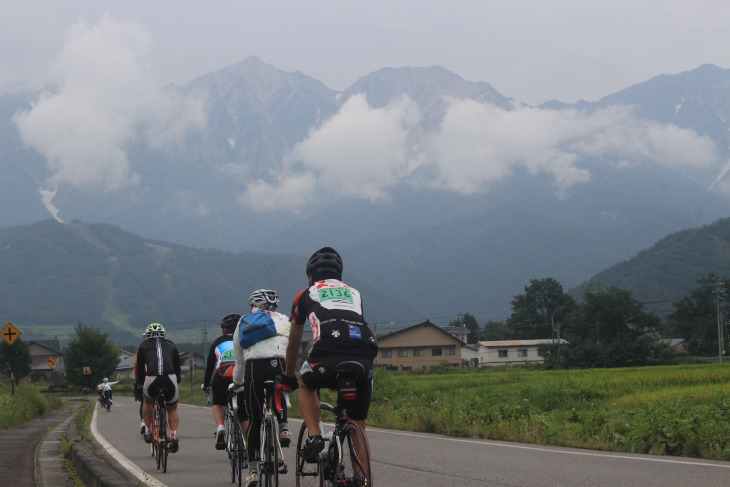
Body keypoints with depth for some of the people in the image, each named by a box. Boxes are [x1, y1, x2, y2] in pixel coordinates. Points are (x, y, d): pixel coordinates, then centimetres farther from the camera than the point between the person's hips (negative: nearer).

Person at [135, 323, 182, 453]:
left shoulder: (143, 346, 24)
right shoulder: (171, 346, 28)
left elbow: (139, 369, 26)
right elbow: (177, 368, 32)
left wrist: (140, 385, 39)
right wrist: (176, 383, 44)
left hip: (151, 379, -1)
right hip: (170, 379, 1)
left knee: (147, 402, 33)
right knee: (172, 409, 22)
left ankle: (148, 430, 26)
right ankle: (173, 434, 0)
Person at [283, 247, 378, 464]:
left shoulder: (305, 296, 26)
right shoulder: (354, 294, 33)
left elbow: (294, 344, 35)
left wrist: (289, 377, 50)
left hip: (328, 356, -3)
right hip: (364, 361, 3)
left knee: (306, 385, 31)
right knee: (359, 426, 17)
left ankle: (314, 436, 10)